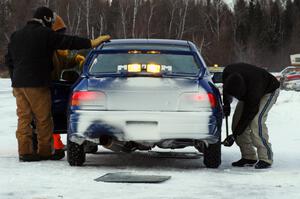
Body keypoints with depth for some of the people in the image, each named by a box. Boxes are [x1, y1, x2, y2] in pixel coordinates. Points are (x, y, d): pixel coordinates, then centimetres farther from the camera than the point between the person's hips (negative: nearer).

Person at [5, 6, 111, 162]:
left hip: (18, 83, 7)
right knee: (43, 119, 1)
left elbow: (9, 60, 21)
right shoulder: (44, 34, -8)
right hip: (37, 84, -7)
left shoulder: (16, 35, 16)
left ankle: (24, 151, 4)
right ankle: (45, 151, 5)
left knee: (23, 117, 7)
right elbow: (68, 42, -12)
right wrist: (92, 43, -8)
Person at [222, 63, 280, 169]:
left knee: (256, 121, -27)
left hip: (268, 91, -7)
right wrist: (226, 104, -12)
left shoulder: (253, 86, -44)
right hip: (248, 92, 8)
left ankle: (266, 158, -22)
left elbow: (250, 111, -32)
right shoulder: (227, 72, -27)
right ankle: (249, 157, 2)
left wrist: (237, 131, -28)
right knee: (237, 120, -4)